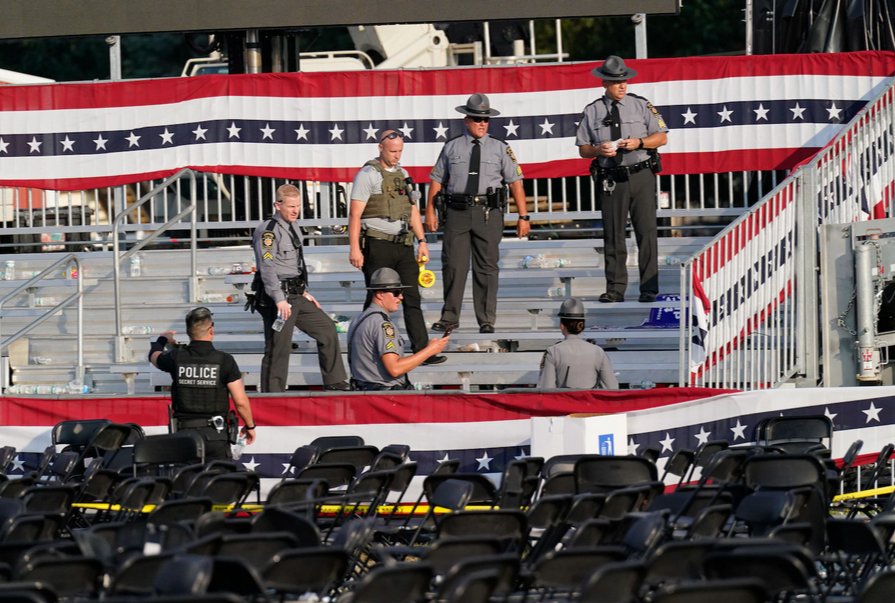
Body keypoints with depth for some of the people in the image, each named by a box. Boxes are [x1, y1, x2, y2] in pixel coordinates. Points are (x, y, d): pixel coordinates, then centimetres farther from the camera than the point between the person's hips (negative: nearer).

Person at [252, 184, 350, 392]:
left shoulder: (292, 229, 18)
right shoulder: (268, 231, -12)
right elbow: (267, 267, -21)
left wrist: (304, 293, 24)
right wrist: (279, 299, -28)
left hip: (296, 297, 10)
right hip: (276, 298, -10)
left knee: (327, 328, 11)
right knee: (279, 347, -9)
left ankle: (335, 383, 20)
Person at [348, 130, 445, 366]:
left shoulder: (402, 174, 16)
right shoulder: (368, 175, -6)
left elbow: (413, 211, 23)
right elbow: (355, 214, -10)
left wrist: (422, 241, 15)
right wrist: (354, 248, -17)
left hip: (403, 246, 6)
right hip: (378, 246, -6)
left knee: (412, 298, 0)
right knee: (377, 301, -1)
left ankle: (422, 350, -2)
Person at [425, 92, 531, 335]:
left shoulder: (500, 148, 8)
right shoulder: (451, 148, 10)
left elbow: (515, 182, 5)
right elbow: (437, 179, 13)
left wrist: (523, 217, 0)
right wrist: (430, 211, 6)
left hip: (488, 214, -1)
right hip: (457, 212, 1)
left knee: (486, 267, 1)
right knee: (453, 265, -1)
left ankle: (486, 320, 7)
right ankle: (449, 317, 8)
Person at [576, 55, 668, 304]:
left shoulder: (642, 106, 6)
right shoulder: (592, 112, 7)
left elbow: (661, 137, 6)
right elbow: (583, 148, 10)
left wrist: (639, 142, -12)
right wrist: (598, 150, -12)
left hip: (641, 176, -1)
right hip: (611, 179, 1)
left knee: (646, 232, -4)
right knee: (613, 235, 3)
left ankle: (649, 289, -1)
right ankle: (615, 289, 9)